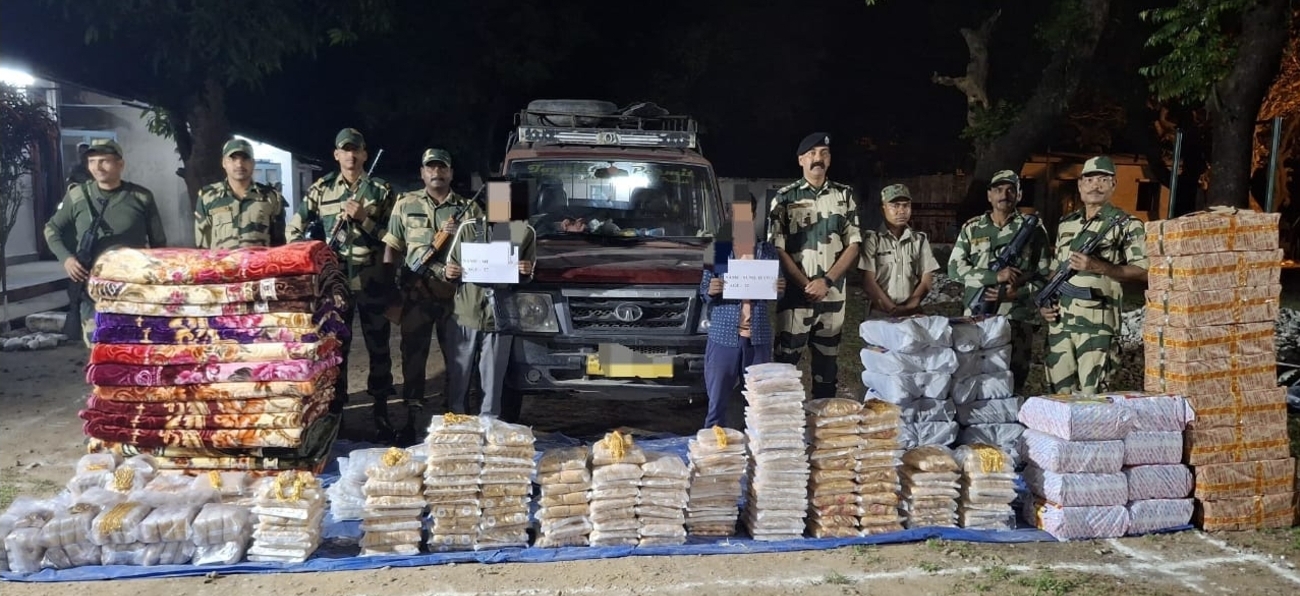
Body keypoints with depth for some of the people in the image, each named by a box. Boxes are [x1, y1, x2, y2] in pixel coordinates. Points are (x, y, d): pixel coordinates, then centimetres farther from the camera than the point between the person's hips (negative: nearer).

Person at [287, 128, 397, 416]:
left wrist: (363, 218, -14)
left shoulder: (381, 190, 3)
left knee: (378, 346, 7)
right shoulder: (321, 189, 6)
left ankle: (380, 407, 18)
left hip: (373, 281, -1)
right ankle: (334, 408, 16)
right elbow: (293, 229, 10)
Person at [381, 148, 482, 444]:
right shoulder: (405, 204, 7)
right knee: (412, 357, 5)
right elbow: (392, 248, 8)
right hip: (416, 295, 0)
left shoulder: (468, 208, 7)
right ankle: (413, 418, 15)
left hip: (456, 295, 0)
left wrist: (458, 232, -13)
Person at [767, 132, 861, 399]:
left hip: (832, 296, 3)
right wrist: (806, 285, -12)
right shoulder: (785, 198, -1)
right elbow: (777, 249, -4)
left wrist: (826, 281, -8)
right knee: (786, 360, -2)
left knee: (827, 360, 10)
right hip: (795, 295, -3)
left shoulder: (844, 195, 7)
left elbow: (853, 245, 4)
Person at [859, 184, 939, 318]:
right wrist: (893, 309, -12)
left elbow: (927, 279, 7)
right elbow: (868, 282, -4)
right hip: (879, 313, -2)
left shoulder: (920, 239, 11)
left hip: (912, 313, 2)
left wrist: (909, 307, -7)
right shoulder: (872, 239, 1)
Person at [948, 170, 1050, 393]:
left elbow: (1045, 274, 5)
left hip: (1018, 319, -1)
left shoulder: (1033, 228, 7)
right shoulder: (971, 228, 8)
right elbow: (955, 268, -1)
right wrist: (995, 276, -13)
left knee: (1014, 380, 0)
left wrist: (1017, 293, -12)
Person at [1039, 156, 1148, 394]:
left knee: (1091, 395, -8)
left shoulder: (1127, 225, 1)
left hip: (1097, 323, -5)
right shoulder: (1066, 224, 18)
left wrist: (1100, 267, -17)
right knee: (1060, 392, 7)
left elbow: (1143, 272, -6)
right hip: (1059, 321, 5)